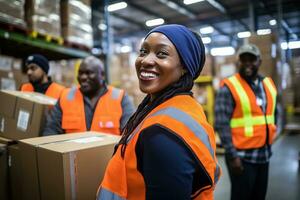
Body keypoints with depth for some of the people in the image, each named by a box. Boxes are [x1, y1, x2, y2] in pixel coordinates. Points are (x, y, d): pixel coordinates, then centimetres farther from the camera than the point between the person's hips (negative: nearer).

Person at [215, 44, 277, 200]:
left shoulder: (268, 84, 8)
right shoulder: (229, 87, -12)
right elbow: (222, 124, -17)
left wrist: (268, 145, 17)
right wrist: (232, 155, -18)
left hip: (264, 154, 7)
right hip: (242, 156, -6)